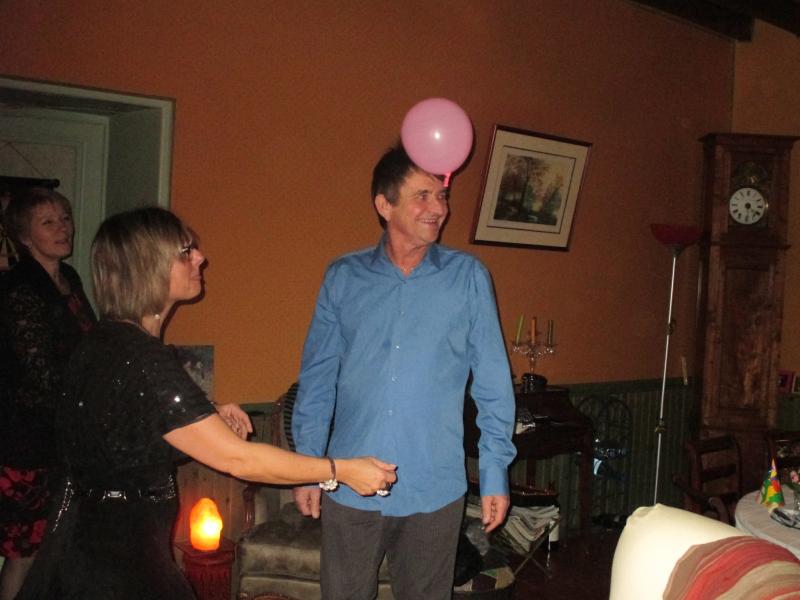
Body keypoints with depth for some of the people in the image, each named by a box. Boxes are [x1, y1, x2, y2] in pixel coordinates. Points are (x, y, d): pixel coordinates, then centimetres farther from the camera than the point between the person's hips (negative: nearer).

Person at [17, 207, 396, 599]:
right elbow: (236, 459, -24)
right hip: (119, 552, -9)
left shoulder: (103, 343, 5)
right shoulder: (142, 361, -25)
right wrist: (340, 471, -18)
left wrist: (208, 421, 9)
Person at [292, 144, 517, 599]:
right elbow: (317, 378, 6)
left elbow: (494, 385, 0)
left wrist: (496, 474, -1)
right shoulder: (343, 277, 1)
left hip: (435, 489, -1)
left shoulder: (468, 277, -3)